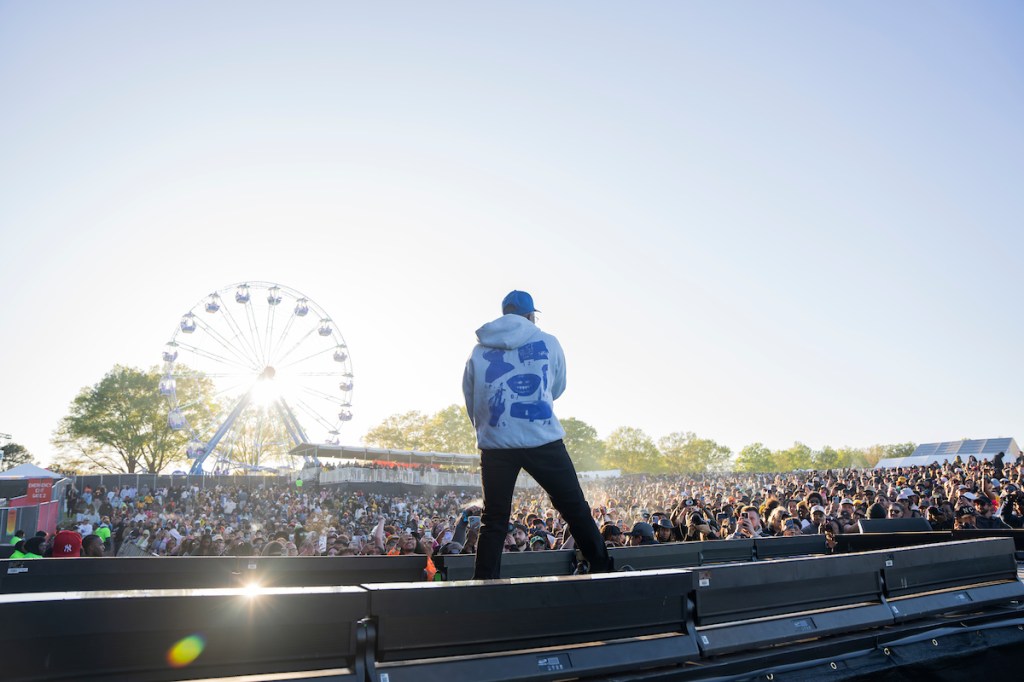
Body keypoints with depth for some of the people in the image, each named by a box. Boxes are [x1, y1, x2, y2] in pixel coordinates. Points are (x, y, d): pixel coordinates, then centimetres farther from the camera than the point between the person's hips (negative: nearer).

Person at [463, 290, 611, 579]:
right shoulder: (549, 343, 5)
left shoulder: (477, 353, 9)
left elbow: (471, 404, 15)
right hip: (544, 441, -1)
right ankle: (603, 570, 17)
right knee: (576, 510, 11)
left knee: (494, 520, 10)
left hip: (495, 444, 2)